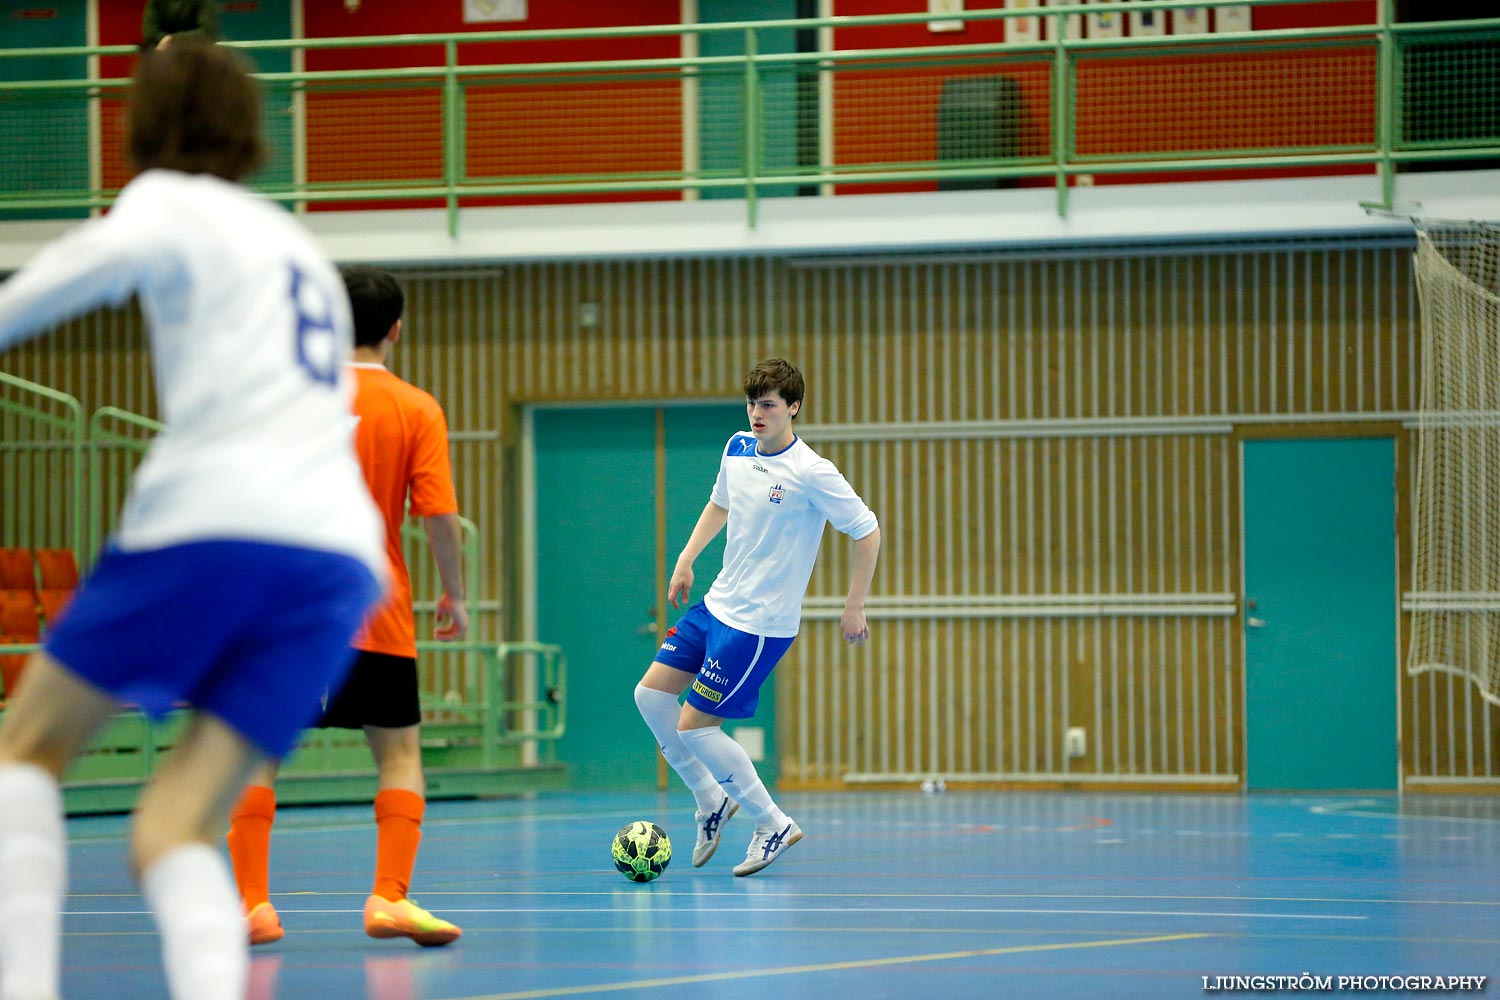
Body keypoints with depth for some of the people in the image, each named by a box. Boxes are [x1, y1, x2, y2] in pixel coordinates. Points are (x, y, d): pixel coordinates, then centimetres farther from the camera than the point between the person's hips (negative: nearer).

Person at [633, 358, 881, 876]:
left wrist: (854, 608, -11)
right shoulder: (737, 449, 2)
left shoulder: (812, 473, -20)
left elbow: (868, 532, -14)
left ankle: (774, 825, 6)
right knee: (651, 693, 6)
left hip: (760, 626, -8)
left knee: (693, 726, -9)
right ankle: (712, 800, 21)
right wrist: (686, 559, 19)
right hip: (716, 604, 8)